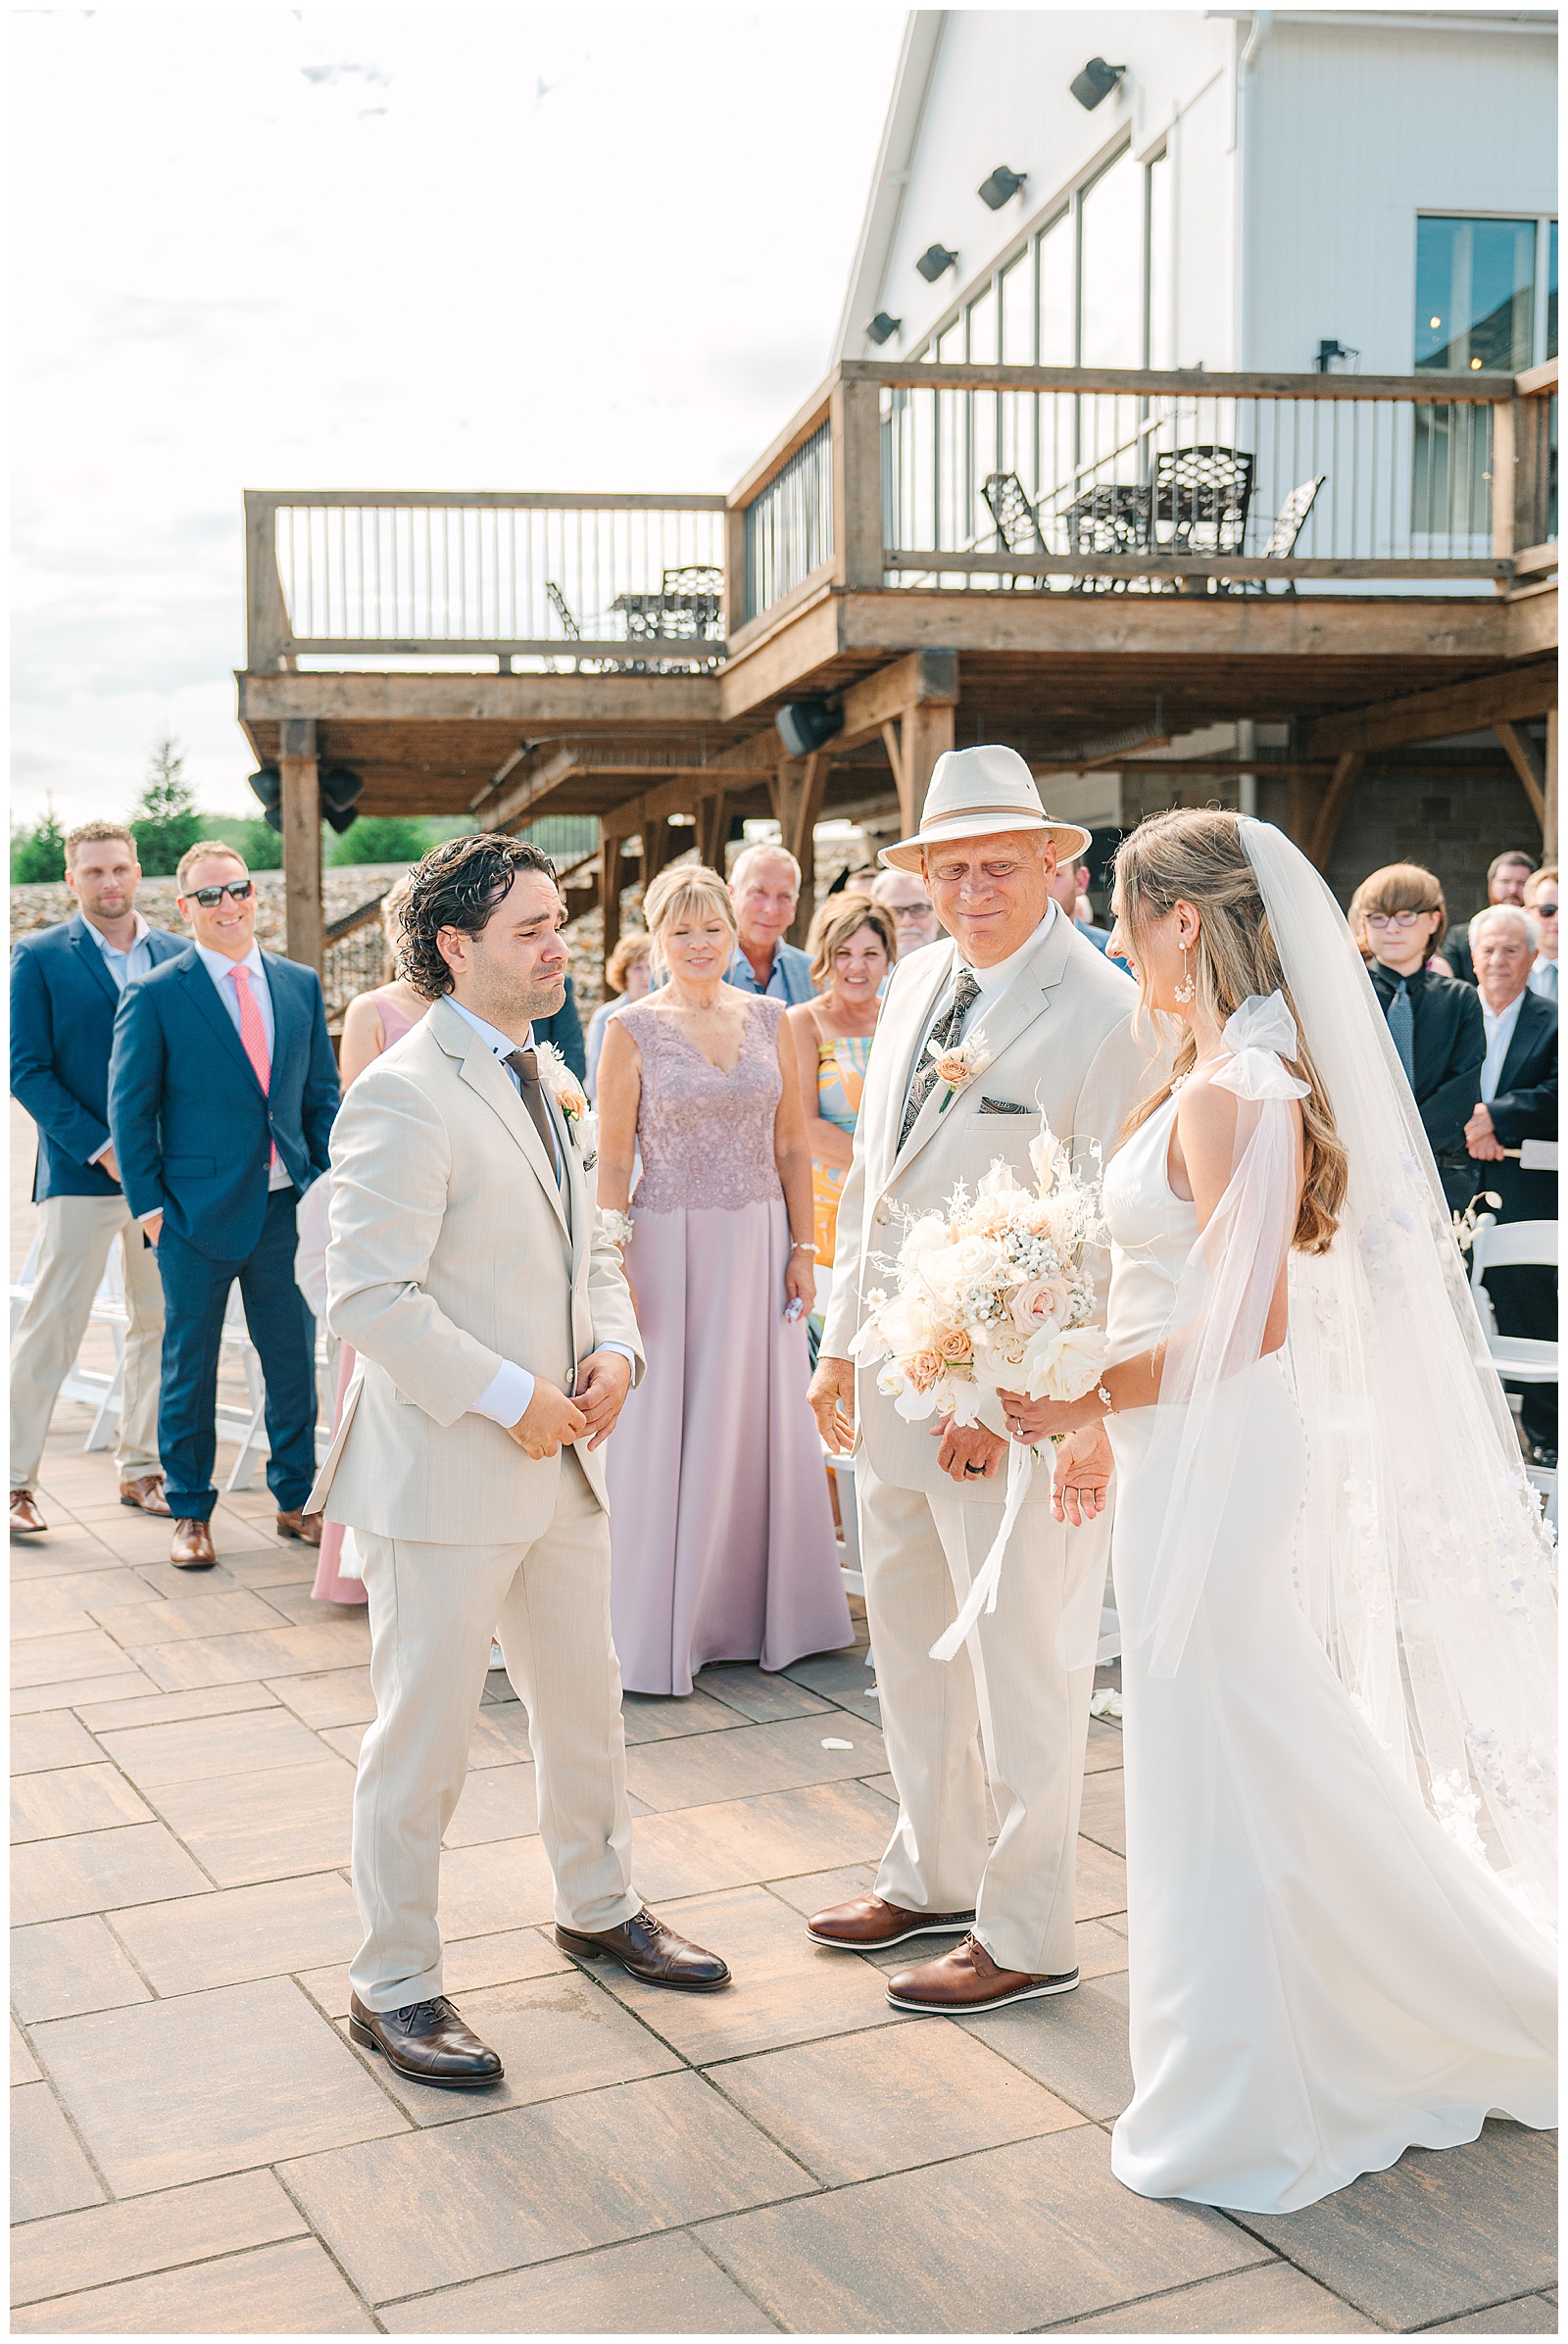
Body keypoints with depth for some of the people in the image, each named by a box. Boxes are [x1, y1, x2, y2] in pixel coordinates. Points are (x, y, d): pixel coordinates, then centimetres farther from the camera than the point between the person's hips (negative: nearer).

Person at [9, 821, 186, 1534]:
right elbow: (27, 1071, -6)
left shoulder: (176, 956, 9)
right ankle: (14, 1481, 7)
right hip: (80, 1175, -4)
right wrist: (101, 1148, -14)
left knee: (159, 1326, 10)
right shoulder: (39, 958, -2)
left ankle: (142, 1469, 22)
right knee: (51, 1329, -3)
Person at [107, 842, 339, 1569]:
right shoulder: (153, 996, -5)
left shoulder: (301, 985, 7)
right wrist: (149, 1205, -7)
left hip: (285, 1209, 4)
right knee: (190, 1369, 8)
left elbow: (322, 1095, 12)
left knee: (294, 1361, 11)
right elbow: (130, 1108, -3)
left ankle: (295, 1500, 26)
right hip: (198, 1211, -3)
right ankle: (190, 1511, 22)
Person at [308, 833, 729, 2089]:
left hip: (563, 1464, 9)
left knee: (587, 1704, 21)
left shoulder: (547, 1083, 12)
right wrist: (511, 1397, -20)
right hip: (446, 1472, -8)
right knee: (424, 1738, 4)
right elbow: (371, 1298, -22)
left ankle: (602, 1906, 42)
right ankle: (394, 1986, 21)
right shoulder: (405, 1095, -17)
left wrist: (614, 1348, 1)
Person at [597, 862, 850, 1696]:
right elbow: (611, 1162, -5)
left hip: (759, 1245, 3)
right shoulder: (632, 1028, -4)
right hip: (671, 1245, -3)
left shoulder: (769, 1020, 6)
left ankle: (764, 1608, 26)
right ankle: (664, 1627, 16)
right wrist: (615, 1271, -10)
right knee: (668, 1433, 3)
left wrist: (802, 1249, 3)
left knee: (764, 1424, 10)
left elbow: (792, 1147, 8)